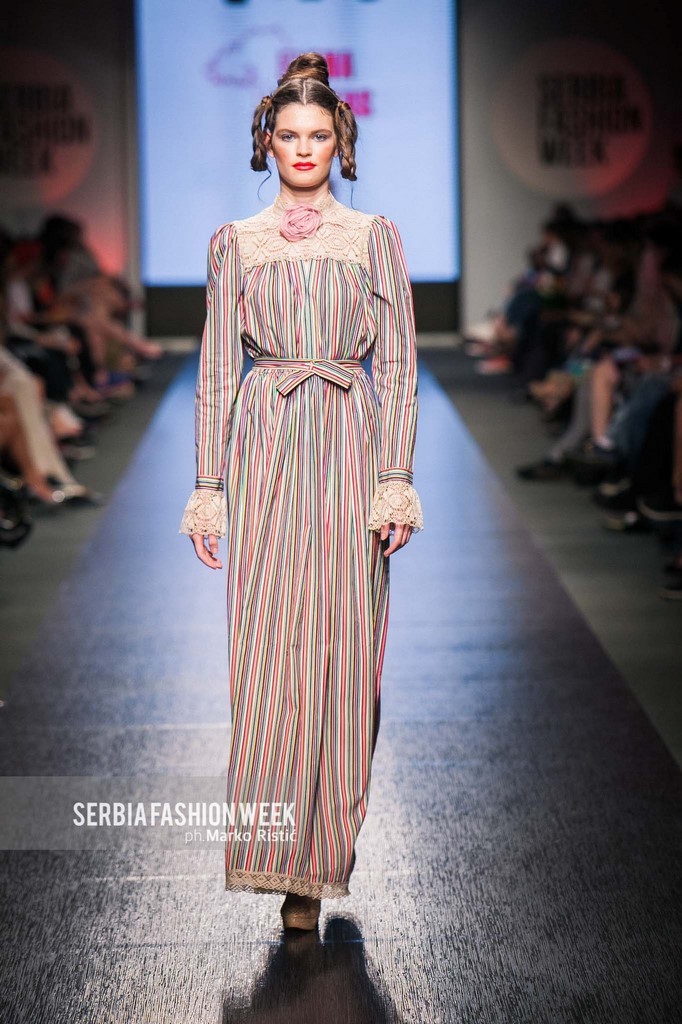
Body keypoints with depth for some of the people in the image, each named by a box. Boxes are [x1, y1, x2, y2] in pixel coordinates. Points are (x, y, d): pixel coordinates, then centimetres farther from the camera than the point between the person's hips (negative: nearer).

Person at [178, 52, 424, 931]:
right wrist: (208, 486, 1)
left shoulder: (376, 237, 7)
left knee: (341, 651, -1)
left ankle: (318, 856, 11)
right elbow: (217, 371, 8)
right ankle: (279, 852, 9)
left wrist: (396, 478, -6)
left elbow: (398, 366, 4)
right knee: (267, 650, -4)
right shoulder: (233, 243, 9)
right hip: (265, 449, 0)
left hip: (351, 449, 0)